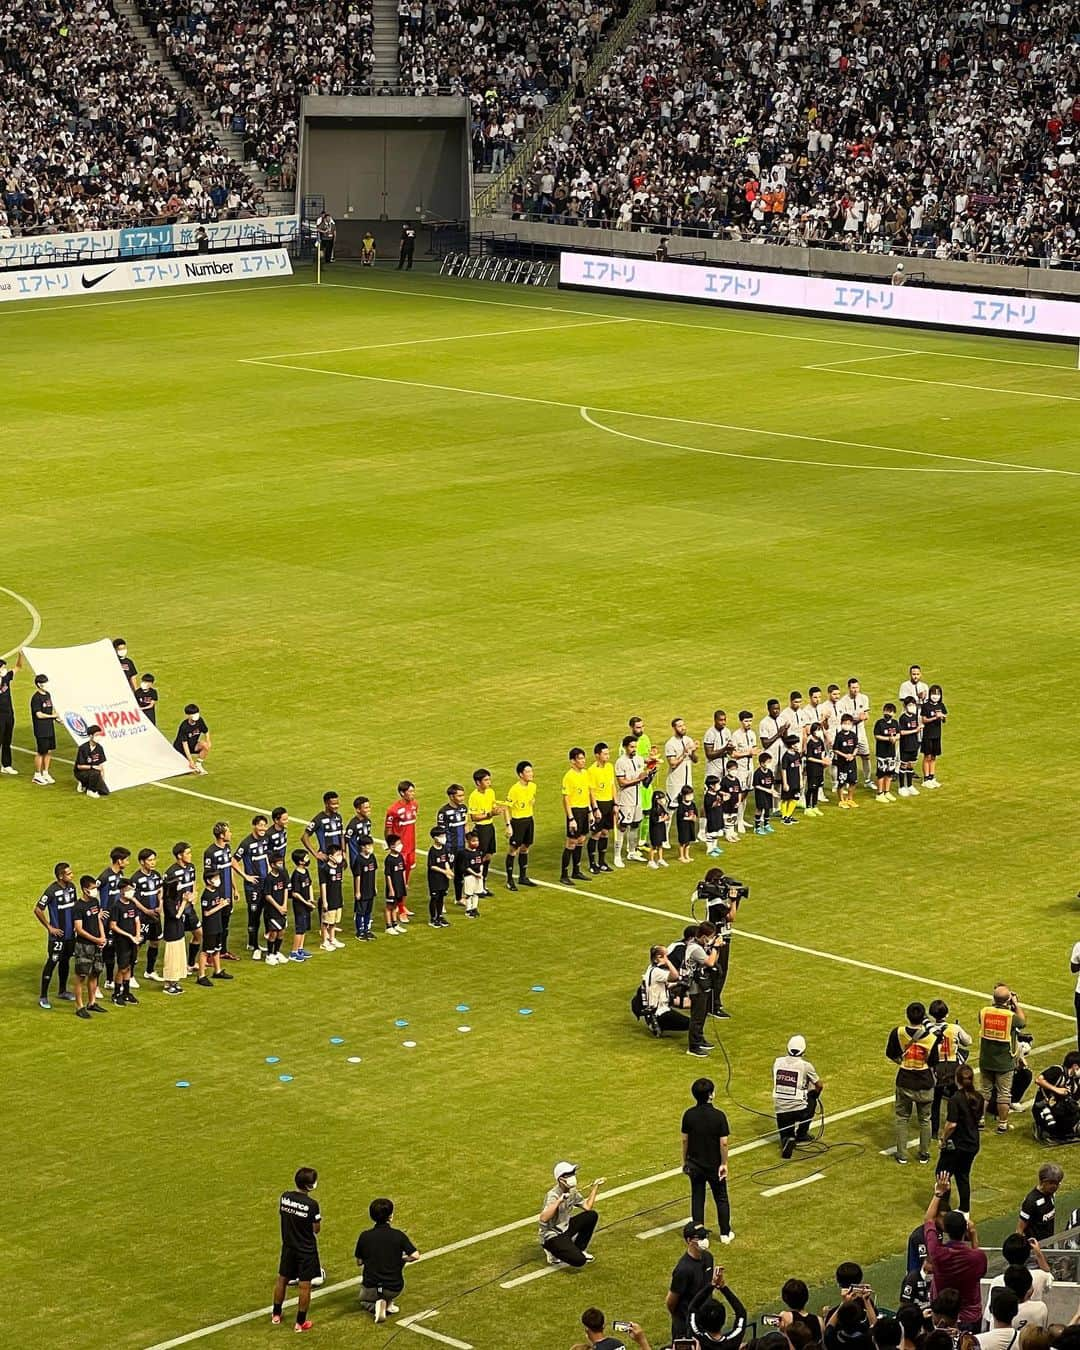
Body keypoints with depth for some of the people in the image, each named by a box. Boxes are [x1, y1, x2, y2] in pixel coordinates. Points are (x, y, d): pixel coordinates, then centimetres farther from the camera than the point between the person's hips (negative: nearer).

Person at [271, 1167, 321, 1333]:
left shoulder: (285, 1197, -9)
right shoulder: (312, 1204, -23)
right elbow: (316, 1229, -16)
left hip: (288, 1246, 5)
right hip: (306, 1250, -5)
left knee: (282, 1279, 21)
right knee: (304, 1285, 6)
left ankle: (276, 1314, 34)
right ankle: (301, 1322, 12)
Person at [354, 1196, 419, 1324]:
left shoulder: (365, 1236, -7)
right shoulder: (398, 1235, -11)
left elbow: (359, 1262, 3)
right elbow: (415, 1256, -16)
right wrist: (403, 1259, 5)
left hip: (371, 1287, 0)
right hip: (394, 1288, 0)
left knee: (364, 1301, 37)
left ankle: (375, 1305, -2)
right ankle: (389, 1303, 20)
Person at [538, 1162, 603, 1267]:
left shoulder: (572, 1191, 1)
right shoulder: (553, 1195, -26)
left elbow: (587, 1207, 11)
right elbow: (543, 1218, -41)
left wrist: (595, 1187, 6)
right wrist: (558, 1201, -50)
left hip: (565, 1229, 9)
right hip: (552, 1237, -9)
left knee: (592, 1215, 2)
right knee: (579, 1260, -26)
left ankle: (579, 1249, 14)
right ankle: (554, 1254, 4)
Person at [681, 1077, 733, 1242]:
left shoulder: (689, 1115, -10)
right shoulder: (718, 1116, -19)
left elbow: (685, 1140, -2)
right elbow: (723, 1143, -17)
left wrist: (685, 1161, 11)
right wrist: (724, 1164, -5)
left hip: (694, 1165, 2)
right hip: (714, 1165, -2)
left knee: (697, 1199, 12)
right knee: (721, 1199, 15)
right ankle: (725, 1234, 24)